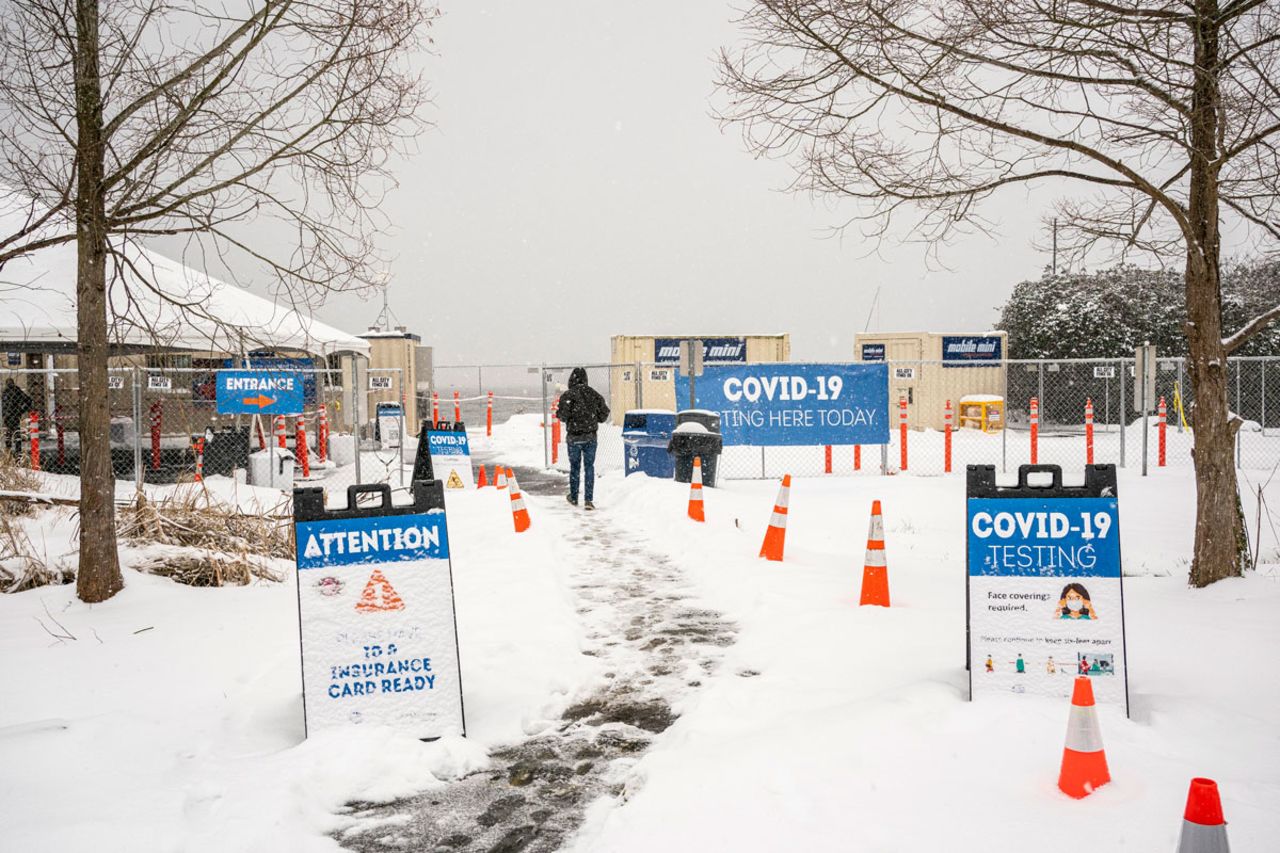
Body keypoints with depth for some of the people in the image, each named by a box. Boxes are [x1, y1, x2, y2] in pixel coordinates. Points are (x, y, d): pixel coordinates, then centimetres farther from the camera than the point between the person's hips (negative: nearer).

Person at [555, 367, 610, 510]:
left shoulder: (568, 395, -11)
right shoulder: (594, 394, 1)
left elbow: (563, 415, -18)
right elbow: (604, 413, 4)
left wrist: (558, 413, 4)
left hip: (574, 437, -2)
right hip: (591, 436, 2)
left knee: (575, 467, 13)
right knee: (589, 467, 6)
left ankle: (574, 497, 25)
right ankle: (588, 499, -3)